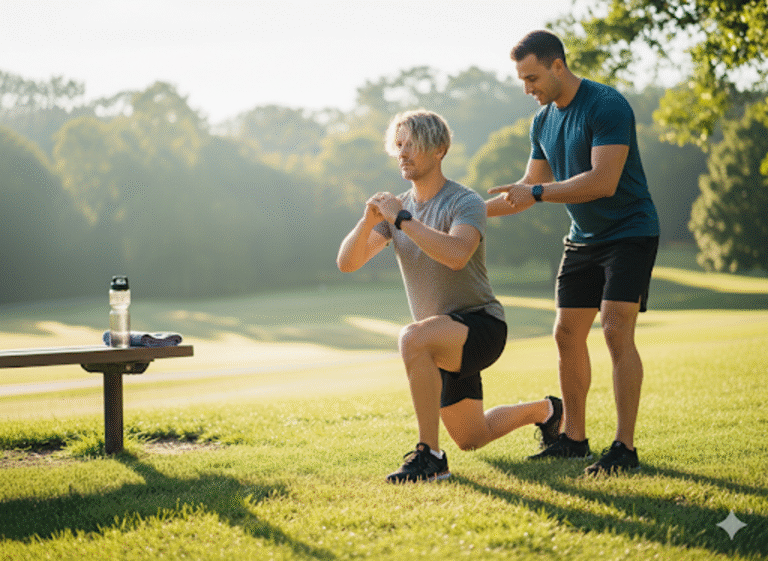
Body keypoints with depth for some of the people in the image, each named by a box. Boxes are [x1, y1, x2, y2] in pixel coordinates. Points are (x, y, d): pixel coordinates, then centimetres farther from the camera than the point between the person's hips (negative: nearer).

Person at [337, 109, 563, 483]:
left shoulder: (466, 203, -16)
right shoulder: (397, 208, 4)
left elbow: (456, 255, -38)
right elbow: (346, 263, -6)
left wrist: (401, 219, -33)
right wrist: (368, 221, -25)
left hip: (481, 326, -8)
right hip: (448, 342, 8)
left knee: (412, 338, -38)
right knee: (472, 440, 22)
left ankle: (430, 456, -29)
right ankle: (544, 411, 49)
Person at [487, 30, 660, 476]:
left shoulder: (607, 105, -20)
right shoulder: (543, 121, 6)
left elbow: (604, 181, -29)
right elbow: (530, 188, 16)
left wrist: (537, 193, -28)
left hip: (630, 233, -8)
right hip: (584, 238, 8)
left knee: (617, 332, -16)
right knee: (568, 334, 6)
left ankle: (626, 448, -13)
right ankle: (574, 439, 17)